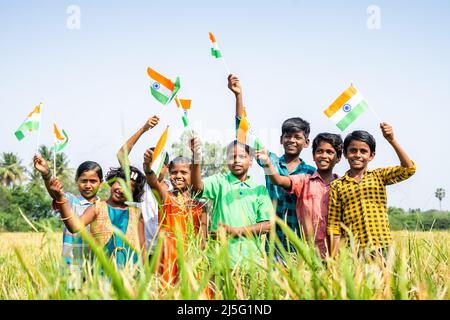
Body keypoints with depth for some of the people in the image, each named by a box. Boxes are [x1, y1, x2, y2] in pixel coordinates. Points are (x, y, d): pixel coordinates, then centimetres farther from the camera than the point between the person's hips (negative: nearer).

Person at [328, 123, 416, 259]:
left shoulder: (379, 176, 10)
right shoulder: (337, 186, 7)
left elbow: (409, 168, -5)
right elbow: (334, 227, 6)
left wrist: (391, 140, -11)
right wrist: (333, 258, 0)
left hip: (383, 248, 0)